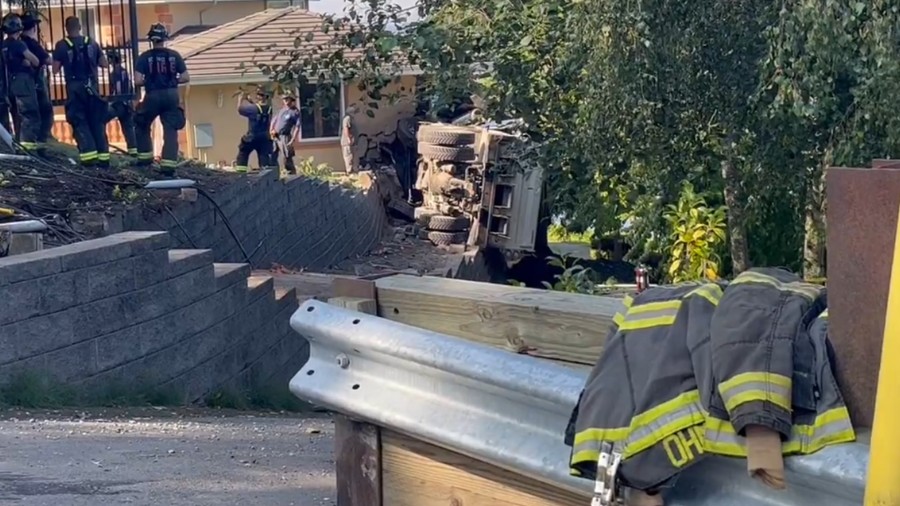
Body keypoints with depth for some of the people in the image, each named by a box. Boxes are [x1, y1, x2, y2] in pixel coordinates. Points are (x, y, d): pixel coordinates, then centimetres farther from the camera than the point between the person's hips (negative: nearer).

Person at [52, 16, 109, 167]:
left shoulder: (61, 45, -3)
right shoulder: (92, 43, 6)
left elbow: (55, 70, -2)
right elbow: (104, 63, 9)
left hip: (75, 88, -3)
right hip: (92, 86, 3)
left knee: (79, 122, 2)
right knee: (97, 122, 8)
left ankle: (89, 155, -10)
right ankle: (103, 156, 5)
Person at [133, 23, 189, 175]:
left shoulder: (144, 57, -4)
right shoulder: (174, 55, 1)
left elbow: (137, 81, -10)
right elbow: (186, 78, 0)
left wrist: (148, 81, 10)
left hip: (153, 96, -1)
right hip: (171, 96, 1)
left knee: (141, 125, 21)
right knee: (171, 131, 3)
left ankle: (145, 157, 23)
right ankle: (168, 164, -7)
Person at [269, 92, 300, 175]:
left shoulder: (295, 112, -4)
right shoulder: (281, 110, 17)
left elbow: (297, 127, -10)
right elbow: (274, 121, 23)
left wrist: (292, 140, -17)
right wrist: (271, 130, 4)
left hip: (285, 137, -7)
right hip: (275, 137, 7)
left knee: (287, 158, -9)